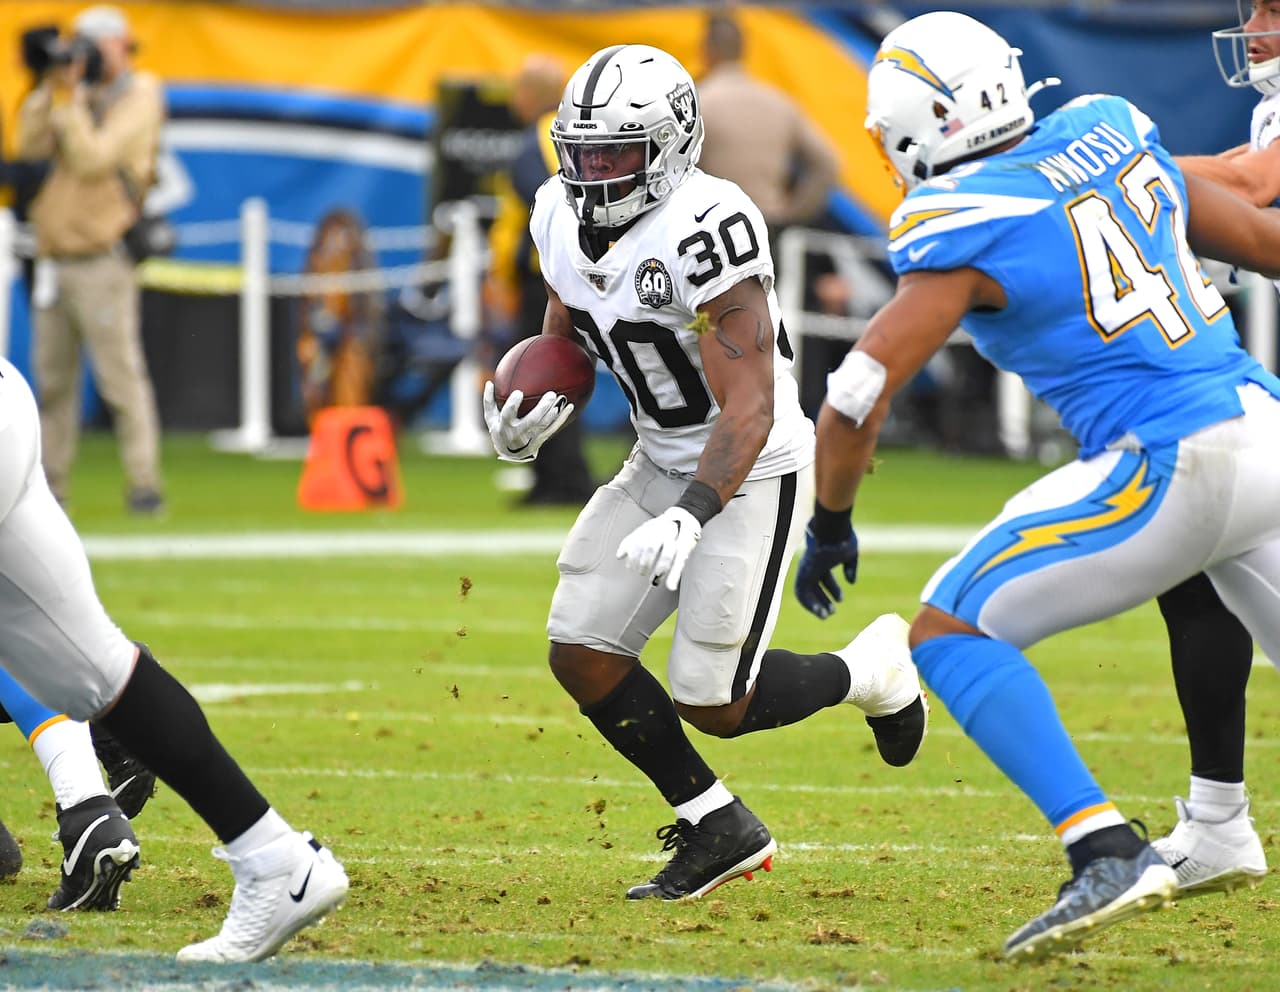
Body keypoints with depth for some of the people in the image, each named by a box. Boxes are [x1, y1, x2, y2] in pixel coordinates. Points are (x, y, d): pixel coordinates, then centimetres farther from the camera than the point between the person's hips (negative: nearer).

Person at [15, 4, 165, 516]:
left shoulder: (136, 100, -5)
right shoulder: (82, 98, 16)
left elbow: (92, 161, -17)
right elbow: (31, 146, 4)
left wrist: (70, 99, -14)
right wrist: (54, 86, -2)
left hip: (101, 261, -7)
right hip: (54, 259, 8)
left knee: (120, 374, -11)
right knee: (53, 379, 8)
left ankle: (144, 485, -13)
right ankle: (50, 486, 12)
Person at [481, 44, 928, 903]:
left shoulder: (706, 232, -27)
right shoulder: (565, 219, -2)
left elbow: (749, 409, -28)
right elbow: (565, 343, 15)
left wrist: (690, 516, -40)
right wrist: (525, 425, -6)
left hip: (752, 474, -8)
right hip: (660, 465, 8)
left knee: (710, 704, -9)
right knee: (582, 655, -4)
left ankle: (870, 671, 21)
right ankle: (720, 832, 12)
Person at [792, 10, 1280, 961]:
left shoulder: (961, 231, -6)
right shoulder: (1113, 133, 12)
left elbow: (855, 400, -6)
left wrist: (830, 529, 11)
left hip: (1174, 465, -7)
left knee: (951, 632, 0)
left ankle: (1109, 853, -14)